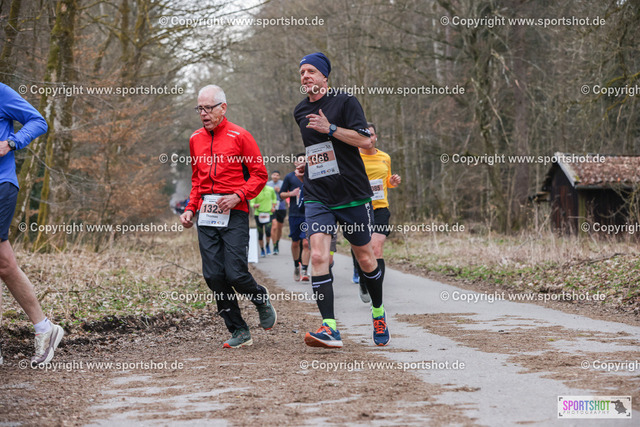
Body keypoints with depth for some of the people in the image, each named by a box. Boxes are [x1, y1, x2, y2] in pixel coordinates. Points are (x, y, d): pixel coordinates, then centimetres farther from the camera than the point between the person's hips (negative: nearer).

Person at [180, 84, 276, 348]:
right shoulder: (196, 139, 15)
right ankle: (239, 331, 7)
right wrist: (190, 209, 12)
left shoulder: (239, 136, -2)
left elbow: (259, 174, -1)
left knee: (235, 274, -12)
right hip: (206, 217, 5)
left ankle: (262, 300, 21)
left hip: (234, 215, -5)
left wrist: (237, 195, -14)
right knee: (213, 276, -3)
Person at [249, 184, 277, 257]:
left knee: (268, 231, -20)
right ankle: (262, 250, 20)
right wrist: (255, 205, -33)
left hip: (269, 213, 1)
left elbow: (274, 198, 23)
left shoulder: (271, 190, 4)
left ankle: (267, 246, 6)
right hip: (258, 214, 0)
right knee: (260, 234, 2)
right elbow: (251, 202, -11)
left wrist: (273, 206, 10)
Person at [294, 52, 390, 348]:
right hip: (317, 198, 4)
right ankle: (329, 328, -20)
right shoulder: (300, 112, 13)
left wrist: (330, 128, -17)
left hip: (353, 195, -3)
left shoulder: (345, 102, -4)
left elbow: (365, 141, -13)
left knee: (365, 257, 8)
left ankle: (378, 313, 32)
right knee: (318, 256, -16)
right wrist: (307, 163, 15)